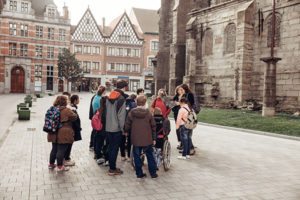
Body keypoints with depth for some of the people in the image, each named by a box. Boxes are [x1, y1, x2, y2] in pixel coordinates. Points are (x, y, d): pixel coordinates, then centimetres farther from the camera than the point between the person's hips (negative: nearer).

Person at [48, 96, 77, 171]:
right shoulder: (66, 110, -16)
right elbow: (74, 117, -12)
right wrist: (72, 112, 6)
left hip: (54, 134, 7)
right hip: (63, 134, -7)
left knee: (54, 148, 19)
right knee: (61, 150, 1)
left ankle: (51, 164, 29)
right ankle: (60, 166, 7)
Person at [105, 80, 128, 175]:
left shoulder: (109, 97, 10)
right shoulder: (121, 99, -14)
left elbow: (106, 112, 14)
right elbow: (121, 115, -16)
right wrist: (123, 128, -11)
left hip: (108, 127, 7)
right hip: (117, 128, -7)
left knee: (111, 147, 15)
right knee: (115, 148, 0)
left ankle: (112, 166, 23)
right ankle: (112, 169, 5)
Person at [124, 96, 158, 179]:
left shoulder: (131, 113, -4)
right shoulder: (148, 113, -4)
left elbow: (127, 125, 1)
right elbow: (153, 126, 1)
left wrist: (126, 132, 23)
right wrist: (153, 138, 11)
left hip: (136, 139, 0)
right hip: (147, 139, 0)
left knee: (137, 156, 11)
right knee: (150, 156, 12)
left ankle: (139, 173, 15)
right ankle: (153, 173, 17)